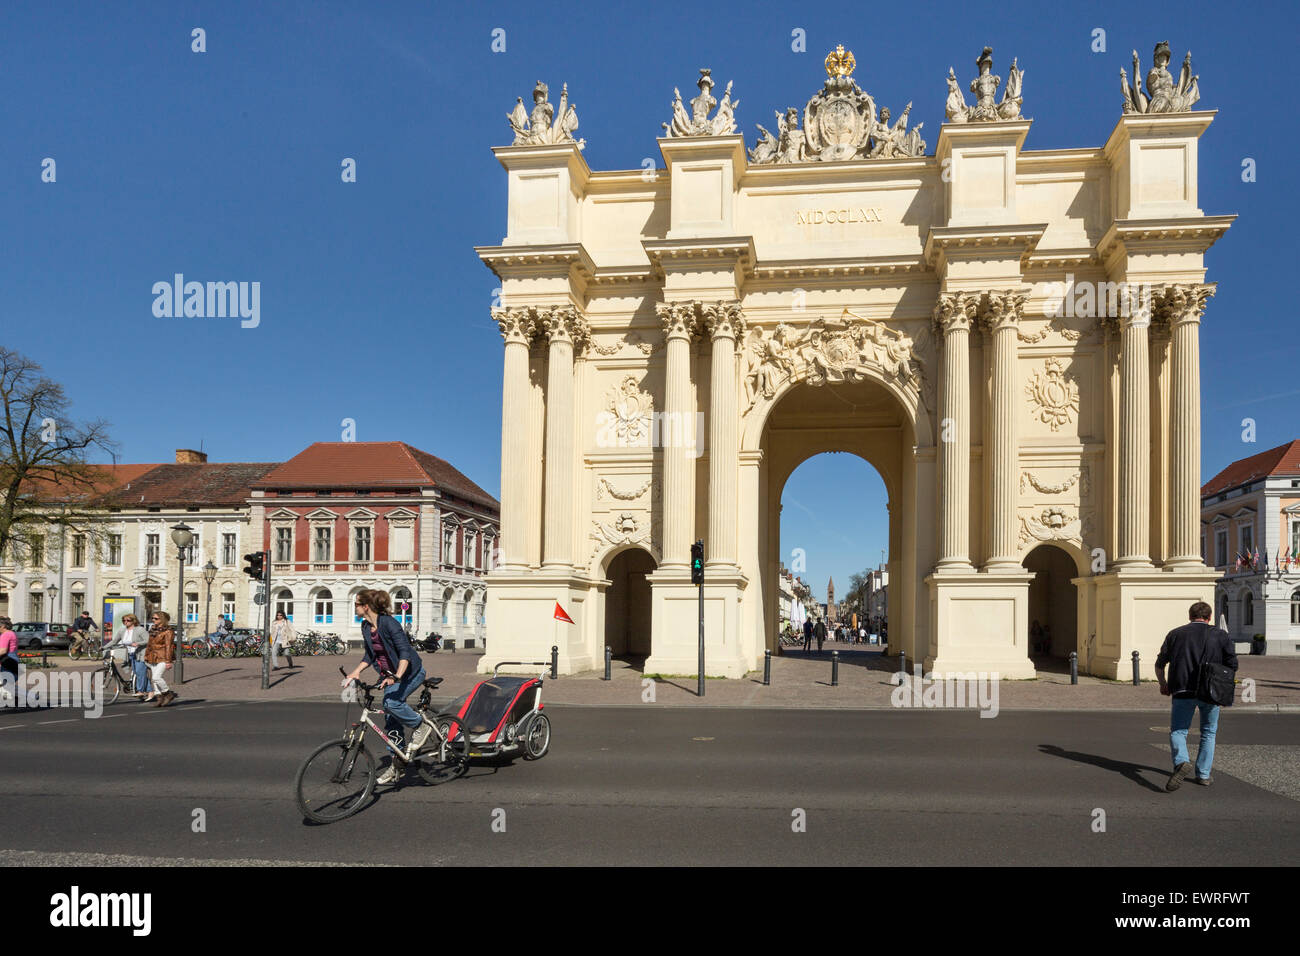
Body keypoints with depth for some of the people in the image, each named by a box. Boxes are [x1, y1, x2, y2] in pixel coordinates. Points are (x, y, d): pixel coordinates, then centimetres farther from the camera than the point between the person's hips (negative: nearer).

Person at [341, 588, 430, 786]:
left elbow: (405, 652, -30)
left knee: (392, 702, -30)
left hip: (410, 671, -8)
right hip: (390, 674, 8)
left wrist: (396, 676, -43)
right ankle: (398, 765, 15)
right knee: (390, 719, 6)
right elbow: (370, 656, 11)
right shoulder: (366, 626, 2)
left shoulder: (388, 623, -22)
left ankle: (421, 727, -6)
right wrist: (355, 672, -4)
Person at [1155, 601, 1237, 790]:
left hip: (1183, 691, -1)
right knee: (1208, 732, 17)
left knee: (1177, 731, 3)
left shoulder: (1175, 634, 9)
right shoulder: (1221, 635, 8)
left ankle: (1181, 762, -24)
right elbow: (1232, 665, 3)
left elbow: (1159, 664, 9)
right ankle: (1204, 774, 18)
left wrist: (1163, 684, 25)